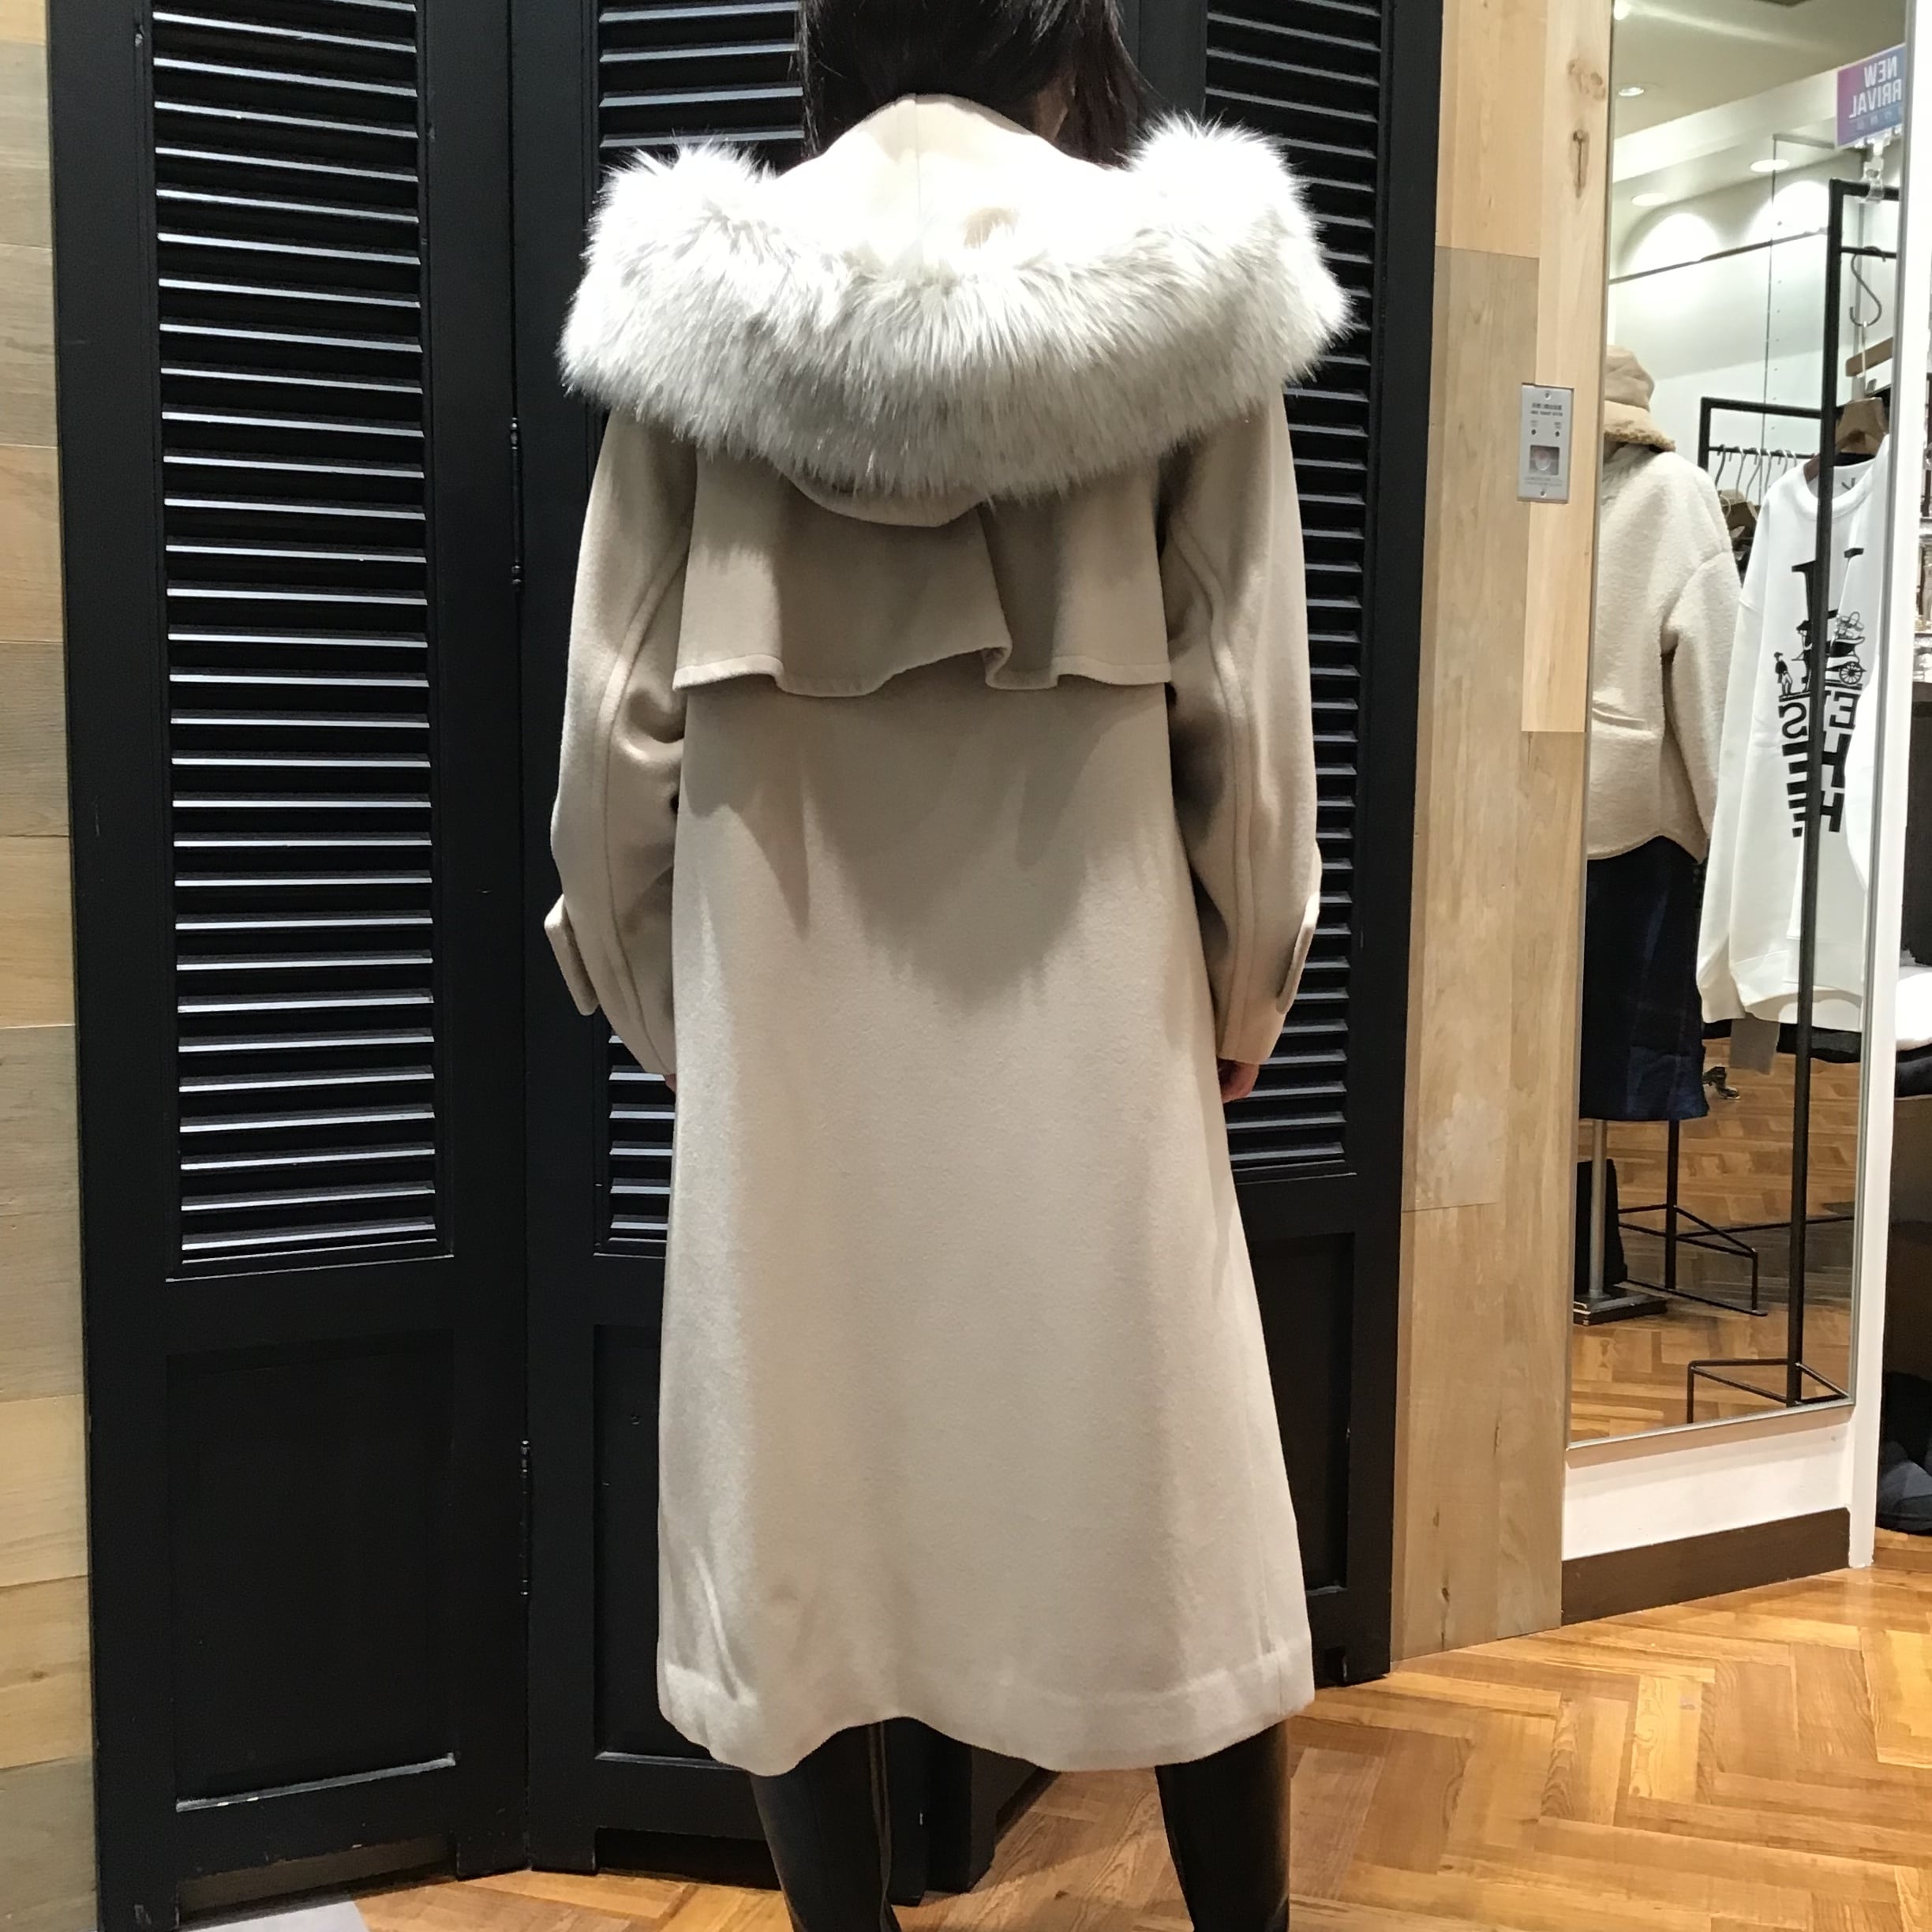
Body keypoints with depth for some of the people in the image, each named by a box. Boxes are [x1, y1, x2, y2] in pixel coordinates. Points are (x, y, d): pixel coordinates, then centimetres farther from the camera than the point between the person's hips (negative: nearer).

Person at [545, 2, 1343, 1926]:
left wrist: (645, 983, 14)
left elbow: (619, 716, 0)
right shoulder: (1188, 292, -3)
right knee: (1171, 1513, 15)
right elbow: (1242, 705, -2)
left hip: (793, 992, 1)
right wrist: (1244, 979, 12)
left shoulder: (695, 301, 0)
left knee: (799, 1523, 14)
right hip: (1085, 985, 0)